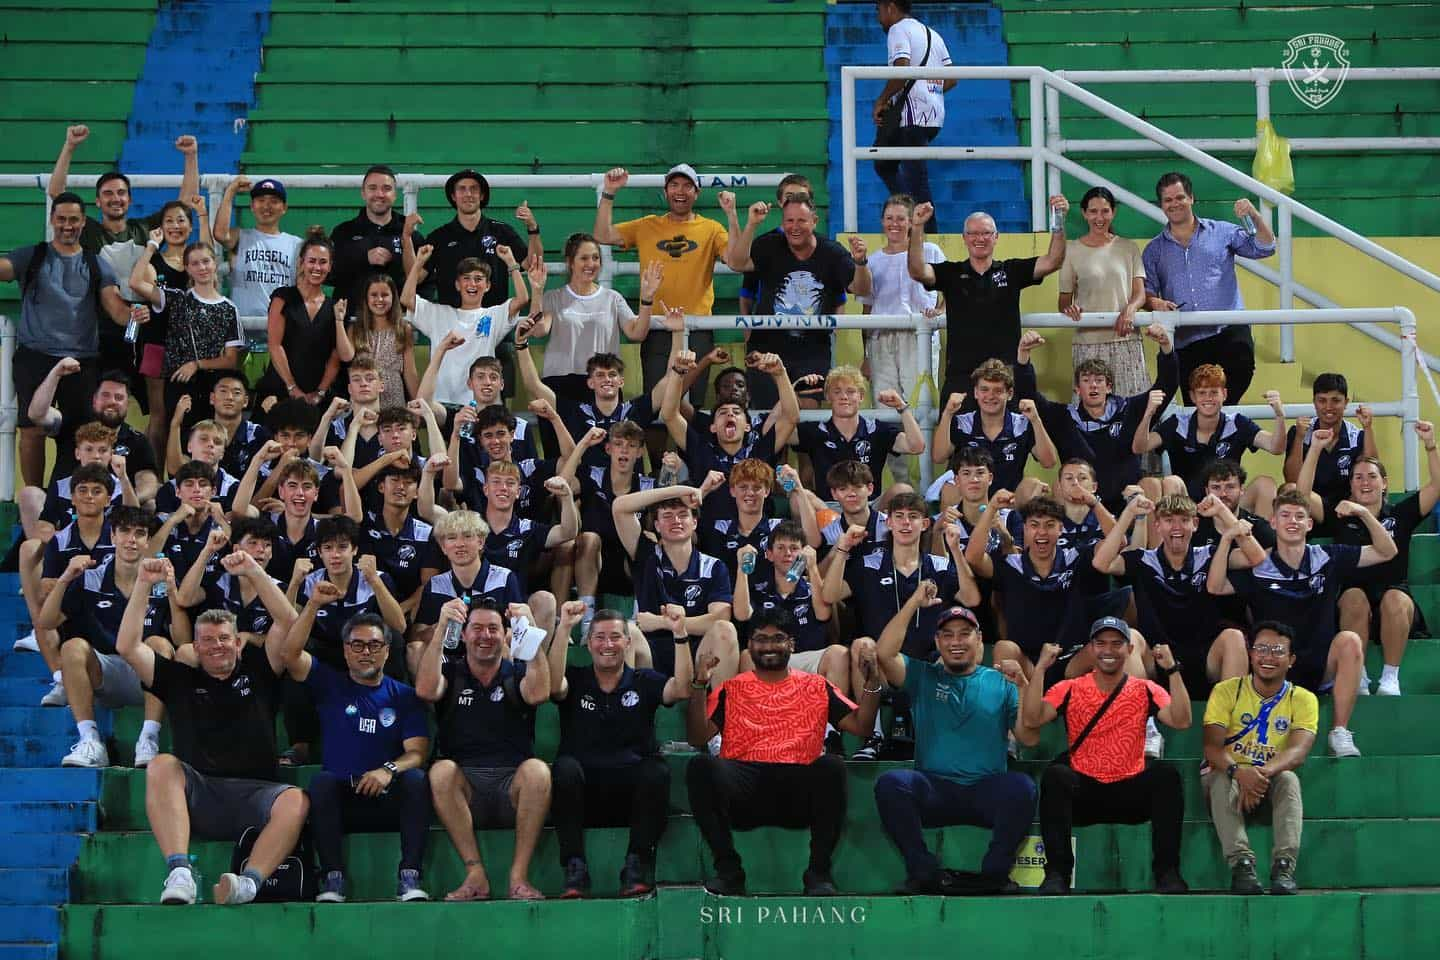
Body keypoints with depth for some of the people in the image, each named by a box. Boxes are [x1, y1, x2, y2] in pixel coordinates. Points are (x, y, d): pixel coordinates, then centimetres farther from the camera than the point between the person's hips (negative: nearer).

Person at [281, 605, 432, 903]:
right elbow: (291, 653, -2)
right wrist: (314, 604, -10)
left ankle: (409, 877, -35)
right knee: (322, 781, -31)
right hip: (339, 801, 0)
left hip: (389, 800, 0)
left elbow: (418, 751, -1)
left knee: (416, 779, -29)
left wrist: (389, 770, -22)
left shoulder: (403, 696, 11)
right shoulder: (330, 684, 13)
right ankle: (332, 877, -34)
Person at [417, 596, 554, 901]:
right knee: (441, 770, -31)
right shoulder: (450, 672, 13)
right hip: (464, 789, 0)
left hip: (513, 786, 0)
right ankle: (475, 876, -30)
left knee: (537, 770, -31)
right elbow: (426, 690, -11)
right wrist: (441, 628, -17)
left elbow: (538, 693, -11)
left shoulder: (517, 674, 13)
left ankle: (519, 877, -28)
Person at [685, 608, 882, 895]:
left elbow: (860, 726, 12)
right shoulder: (731, 689, 18)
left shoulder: (816, 687, 20)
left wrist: (871, 681, -2)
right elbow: (698, 739, 6)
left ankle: (818, 872, -23)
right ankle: (728, 870, -23)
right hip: (744, 787, 0)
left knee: (832, 766, -32)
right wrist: (700, 686, -5)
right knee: (702, 766, -30)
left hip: (799, 790, 0)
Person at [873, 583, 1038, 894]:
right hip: (934, 792, 0)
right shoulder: (922, 676, 16)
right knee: (890, 782, -30)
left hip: (987, 792, 0)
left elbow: (1029, 738, 5)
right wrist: (915, 602, -1)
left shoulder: (1000, 683, 15)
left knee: (1022, 787, -32)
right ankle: (925, 872, -25)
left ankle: (993, 873, -23)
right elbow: (883, 653, -2)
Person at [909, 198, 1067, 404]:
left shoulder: (1012, 271, 8)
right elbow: (917, 271, -9)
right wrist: (917, 228, -21)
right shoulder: (951, 273, 7)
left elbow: (1052, 262, -2)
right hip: (960, 376, 0)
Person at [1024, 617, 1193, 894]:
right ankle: (1057, 873, -26)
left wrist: (1172, 670, -14)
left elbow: (1181, 721, -9)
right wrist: (1040, 668, -13)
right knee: (1055, 775, -31)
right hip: (1083, 794, -1)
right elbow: (1032, 720, -9)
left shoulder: (1145, 691, 8)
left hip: (1131, 793, 1)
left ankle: (1167, 872, -22)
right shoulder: (1070, 690, 6)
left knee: (1167, 774, -27)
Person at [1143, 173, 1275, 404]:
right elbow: (1146, 289, 11)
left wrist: (1255, 217, -10)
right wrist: (1154, 302, -11)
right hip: (1185, 340, 2)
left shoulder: (1222, 233, 12)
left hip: (1228, 331, -2)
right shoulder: (1154, 250, 16)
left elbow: (1264, 248, 6)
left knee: (1242, 372, -31)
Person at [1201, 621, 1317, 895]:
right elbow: (1212, 747, -13)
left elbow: (1298, 751, -17)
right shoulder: (1227, 691, 0)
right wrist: (1239, 771, -36)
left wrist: (1263, 772, -38)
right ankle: (1241, 865, -45)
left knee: (1289, 779, -32)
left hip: (1271, 783, 1)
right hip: (1226, 777, 0)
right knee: (1222, 780, -34)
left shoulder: (1303, 700, 1)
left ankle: (1284, 868, -44)